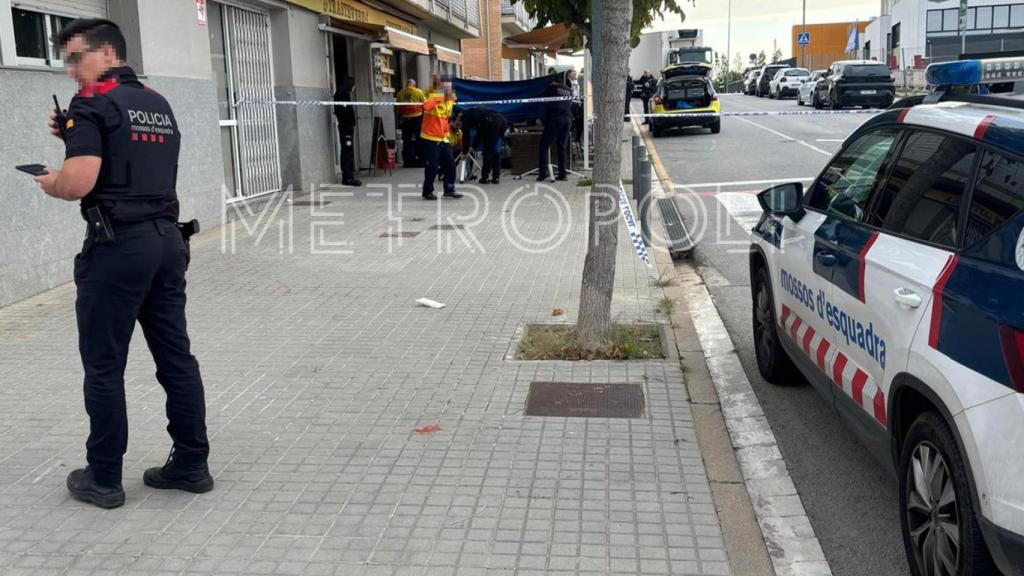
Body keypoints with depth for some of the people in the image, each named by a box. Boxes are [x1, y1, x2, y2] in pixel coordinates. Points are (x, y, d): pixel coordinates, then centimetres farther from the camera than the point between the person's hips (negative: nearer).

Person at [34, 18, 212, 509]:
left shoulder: (93, 103, -8)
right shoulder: (159, 105, 16)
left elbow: (79, 183, -20)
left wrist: (50, 183, 1)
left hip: (118, 246, -7)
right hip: (166, 240, 7)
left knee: (104, 366, 3)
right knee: (176, 357, 10)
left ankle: (103, 479, 12)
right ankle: (192, 465, 16)